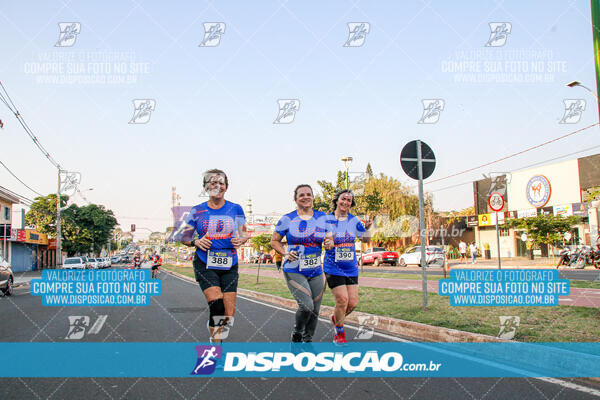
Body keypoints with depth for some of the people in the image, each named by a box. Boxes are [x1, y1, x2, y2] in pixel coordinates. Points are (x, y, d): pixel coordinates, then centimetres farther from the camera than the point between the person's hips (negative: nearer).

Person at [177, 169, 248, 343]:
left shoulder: (235, 209, 6)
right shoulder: (197, 211, 4)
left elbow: (244, 233, 13)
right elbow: (183, 236, 9)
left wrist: (241, 240, -10)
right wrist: (195, 242, -11)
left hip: (229, 265, 2)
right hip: (205, 265, -2)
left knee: (229, 314, -2)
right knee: (217, 305, -20)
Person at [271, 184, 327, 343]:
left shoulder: (322, 217, 6)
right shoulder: (287, 219, 0)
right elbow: (274, 241, 9)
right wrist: (285, 254, -7)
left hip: (316, 272, 4)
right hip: (294, 271, -4)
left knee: (315, 310, 7)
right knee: (306, 305, -19)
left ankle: (307, 339, 31)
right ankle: (297, 333, 10)